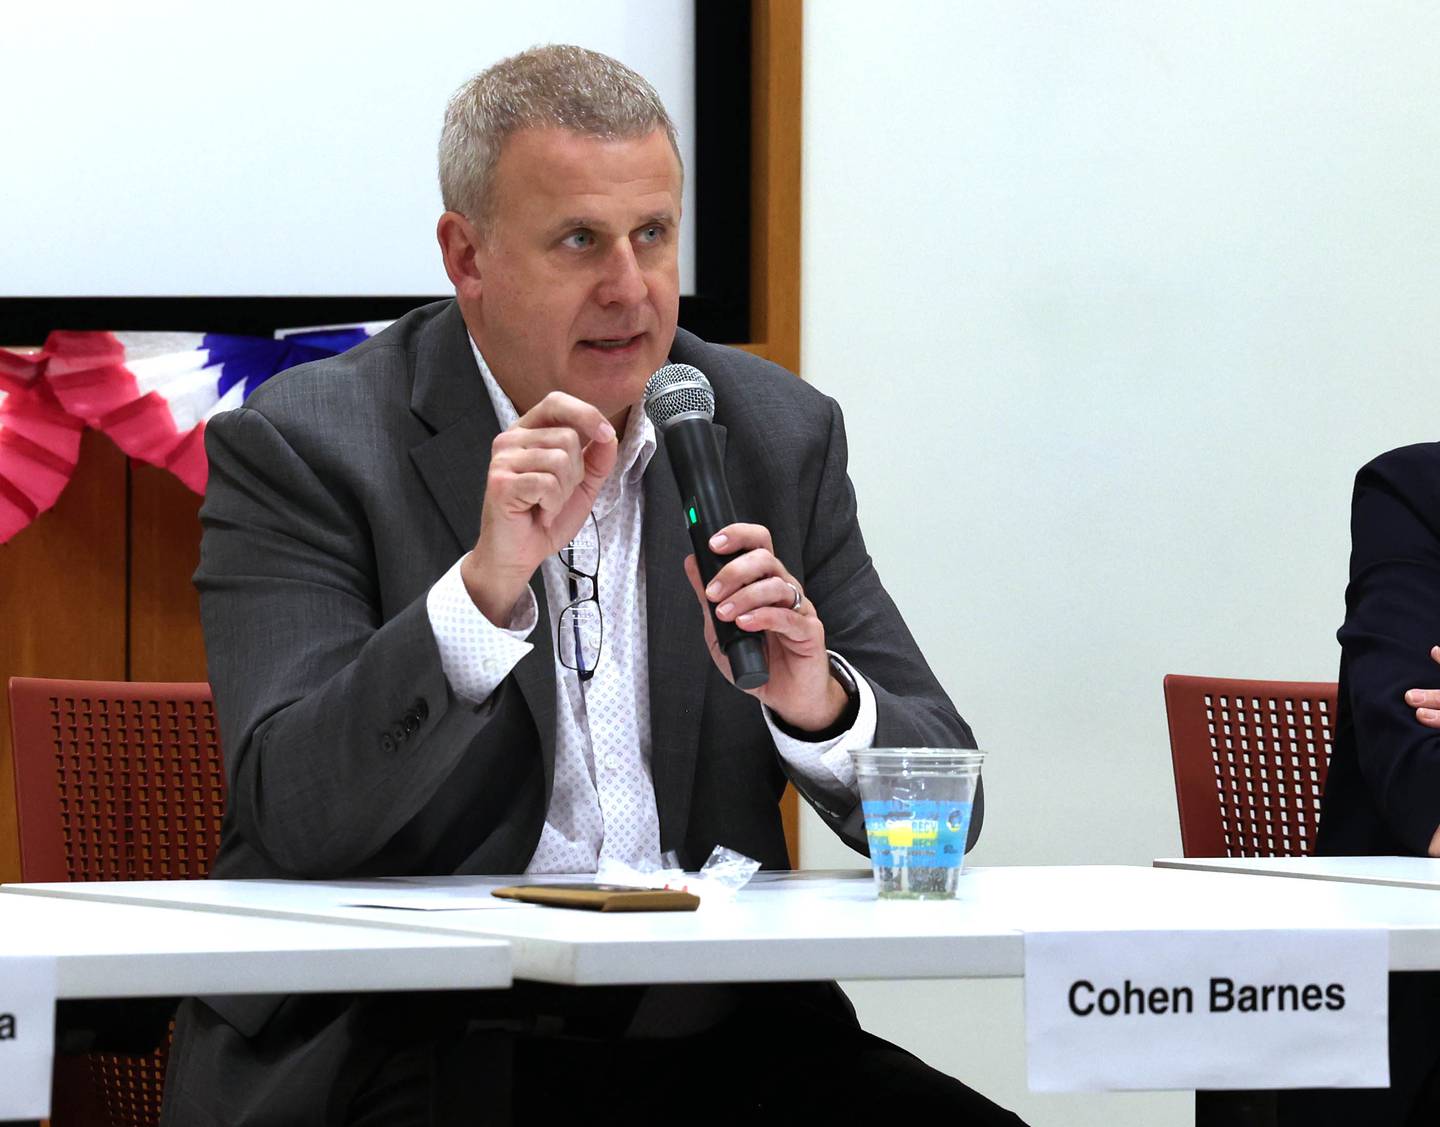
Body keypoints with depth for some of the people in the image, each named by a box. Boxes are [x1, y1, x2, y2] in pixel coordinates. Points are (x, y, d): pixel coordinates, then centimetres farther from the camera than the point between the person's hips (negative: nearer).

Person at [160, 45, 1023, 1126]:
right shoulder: (302, 450, -3)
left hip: (709, 1039, 4)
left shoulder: (779, 435, 10)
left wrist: (818, 704, -13)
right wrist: (486, 588, -24)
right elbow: (294, 820, -14)